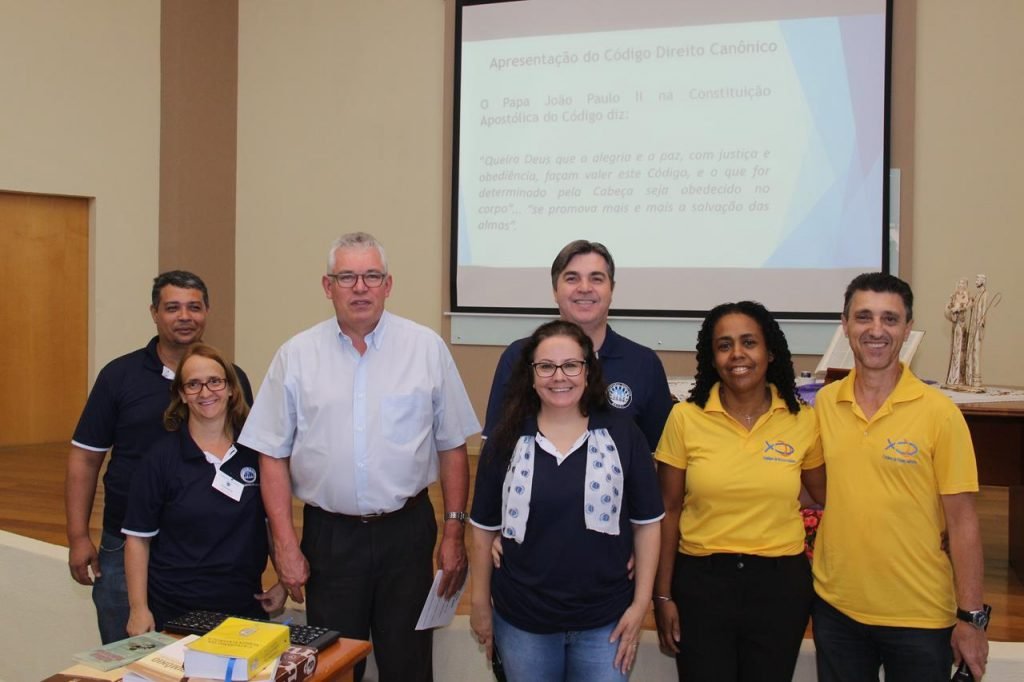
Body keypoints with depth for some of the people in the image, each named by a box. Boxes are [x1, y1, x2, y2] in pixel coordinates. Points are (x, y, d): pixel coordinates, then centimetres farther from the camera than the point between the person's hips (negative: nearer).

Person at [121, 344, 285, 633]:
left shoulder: (256, 450, 0)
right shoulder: (162, 456, -5)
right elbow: (138, 537, -3)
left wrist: (283, 580, 1)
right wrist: (139, 609, -9)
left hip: (245, 605, 2)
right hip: (172, 610, -2)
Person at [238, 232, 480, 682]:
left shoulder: (426, 348, -1)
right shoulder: (296, 355, 0)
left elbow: (452, 447, 2)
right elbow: (273, 456, 2)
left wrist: (454, 534, 1)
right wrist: (286, 545, -2)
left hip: (407, 530, 0)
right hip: (328, 537, 1)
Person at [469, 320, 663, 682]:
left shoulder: (622, 433, -6)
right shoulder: (506, 439, -3)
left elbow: (646, 523, -1)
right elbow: (485, 527, 4)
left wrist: (641, 604, -4)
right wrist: (480, 603, 6)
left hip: (604, 620, -1)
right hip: (521, 619, 1)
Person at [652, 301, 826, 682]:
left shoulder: (803, 421, -2)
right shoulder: (685, 418, -5)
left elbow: (827, 496, 11)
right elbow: (668, 511, -1)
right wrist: (662, 595, -1)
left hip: (780, 583, 1)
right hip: (700, 580, -1)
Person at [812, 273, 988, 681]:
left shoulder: (939, 413, -10)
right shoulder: (823, 403, -1)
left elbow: (962, 521, -7)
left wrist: (971, 616, -8)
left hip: (920, 617, -3)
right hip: (835, 607, 3)